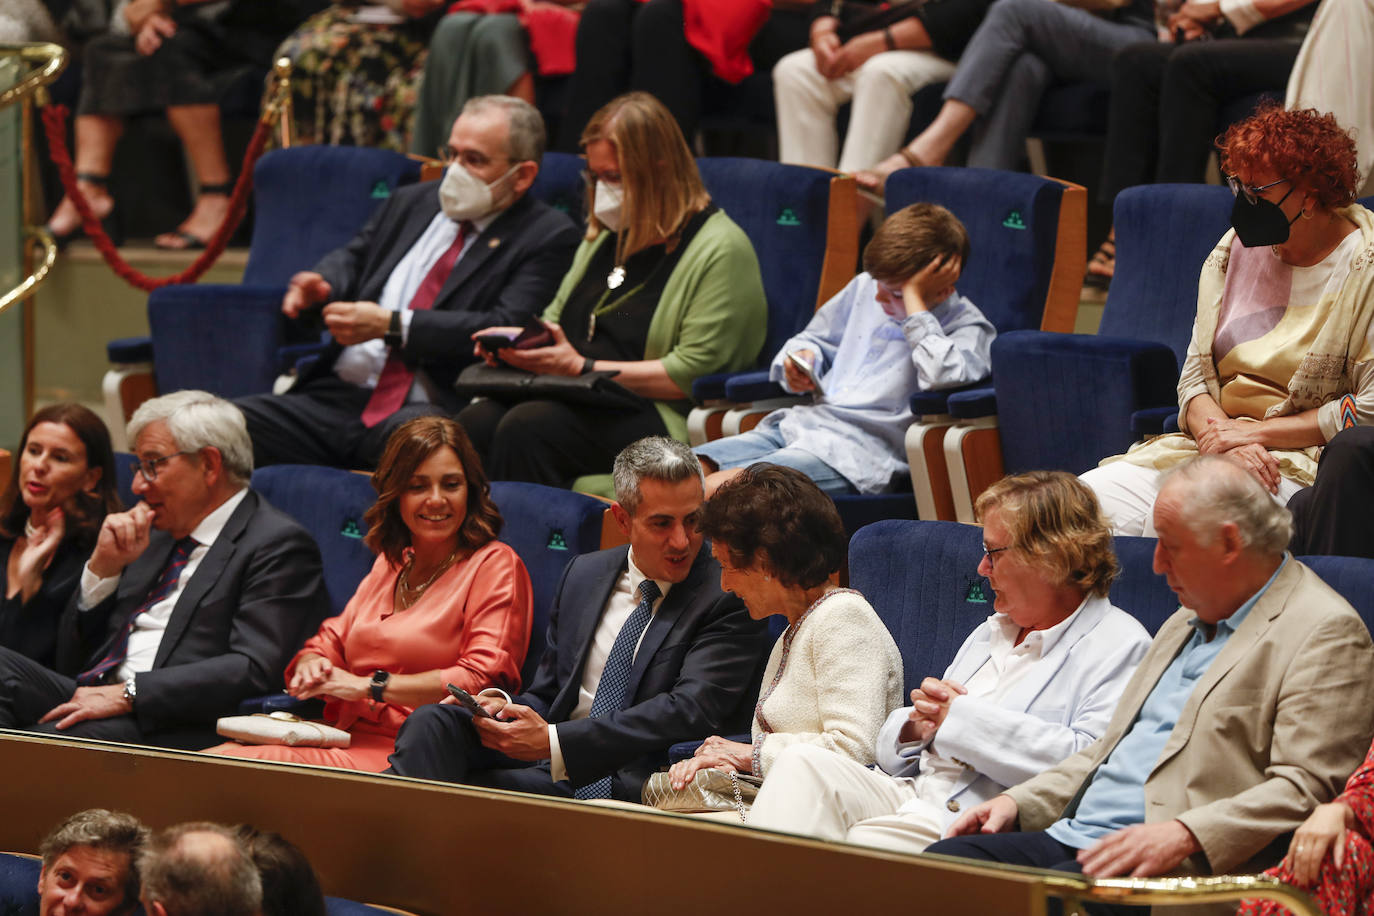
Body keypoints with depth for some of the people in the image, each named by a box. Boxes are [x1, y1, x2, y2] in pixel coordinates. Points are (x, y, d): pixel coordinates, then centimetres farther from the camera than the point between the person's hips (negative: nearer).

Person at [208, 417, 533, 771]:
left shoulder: (495, 565, 1)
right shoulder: (390, 564, 25)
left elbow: (484, 679, -11)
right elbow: (331, 642, 26)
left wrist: (371, 686, -12)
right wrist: (310, 666, -1)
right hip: (346, 739, 7)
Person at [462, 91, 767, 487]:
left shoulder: (720, 250, -6)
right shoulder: (607, 234, 21)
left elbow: (694, 372, -14)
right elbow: (557, 317, 33)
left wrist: (582, 367, -15)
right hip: (577, 401, 7)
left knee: (527, 428, -32)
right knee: (476, 421, -23)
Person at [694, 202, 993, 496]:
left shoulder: (966, 326, -3)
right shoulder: (865, 287, 17)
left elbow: (941, 376, -26)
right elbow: (816, 338, 34)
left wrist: (914, 300, -17)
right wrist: (801, 358, 10)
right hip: (796, 425, 7)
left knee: (715, 489, -29)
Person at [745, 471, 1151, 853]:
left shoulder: (1118, 644, -1)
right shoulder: (991, 632, 27)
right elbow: (893, 751, 28)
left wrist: (963, 717, -10)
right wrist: (916, 728, 1)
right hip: (913, 794, 9)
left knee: (867, 843, -34)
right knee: (803, 764, -16)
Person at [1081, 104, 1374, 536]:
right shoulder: (1235, 250, 13)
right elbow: (1195, 376, 11)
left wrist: (1256, 432, -12)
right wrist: (1222, 440, -12)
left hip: (1302, 461, -6)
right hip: (1212, 442, 6)